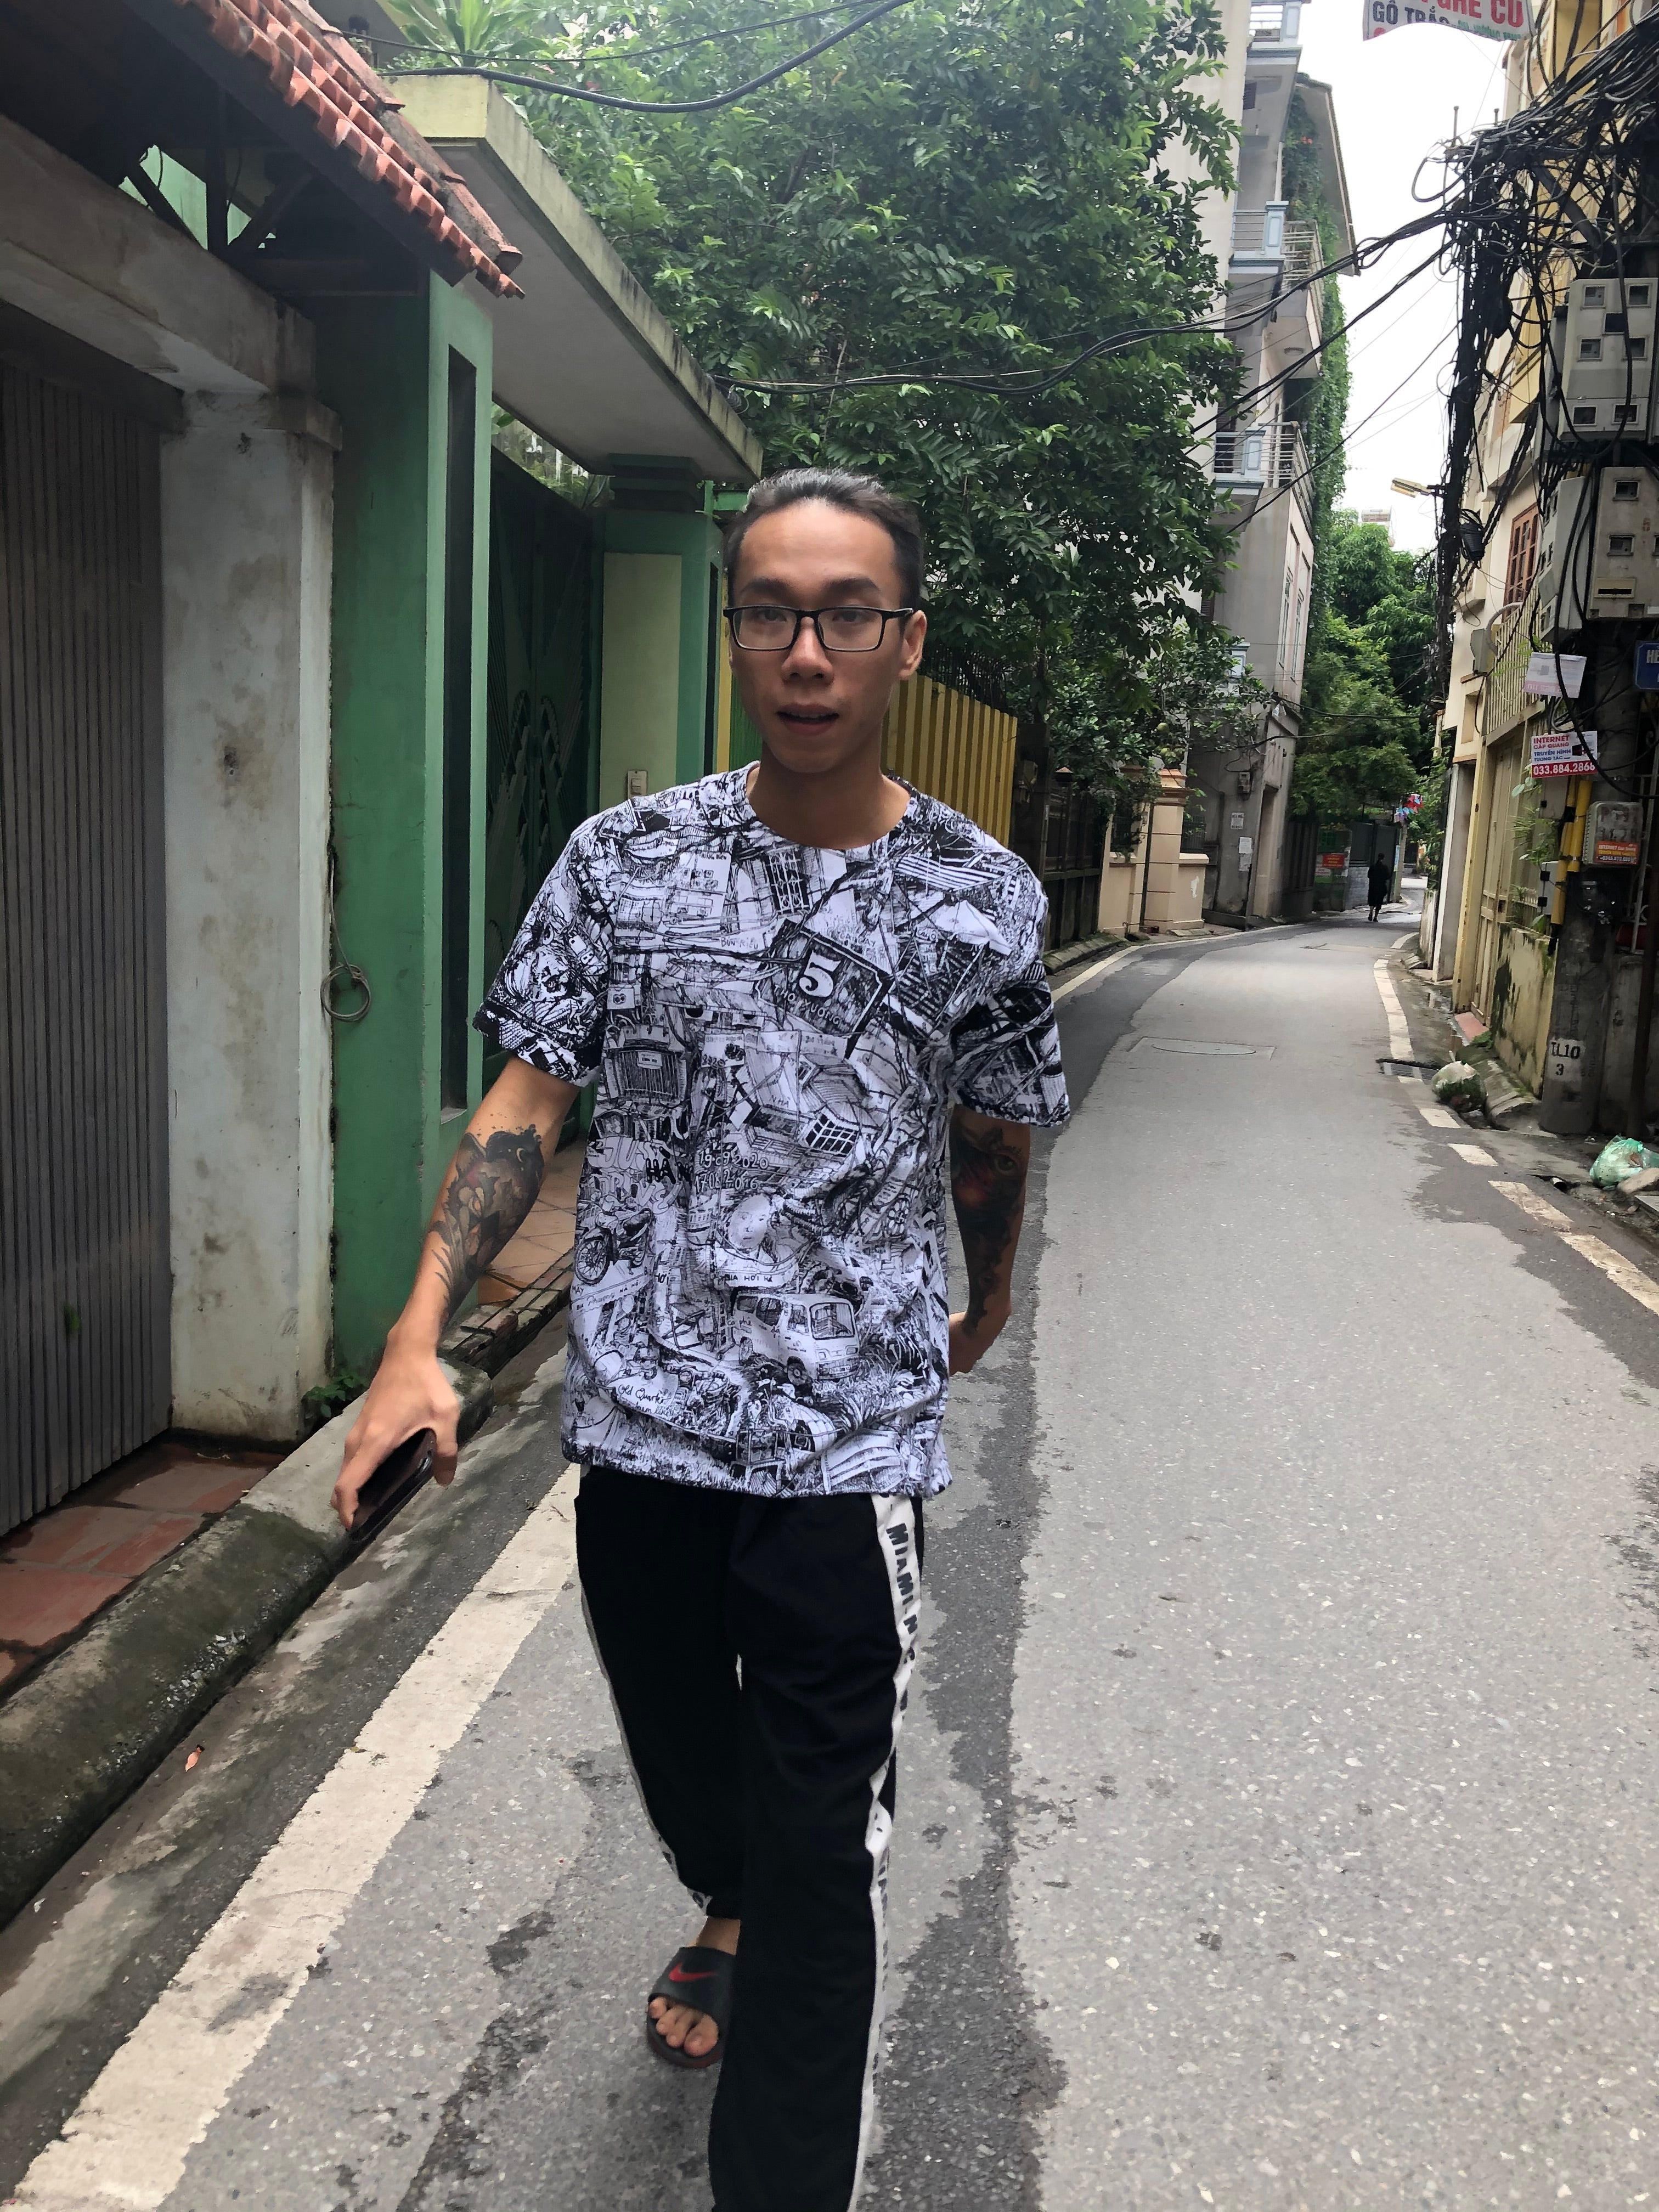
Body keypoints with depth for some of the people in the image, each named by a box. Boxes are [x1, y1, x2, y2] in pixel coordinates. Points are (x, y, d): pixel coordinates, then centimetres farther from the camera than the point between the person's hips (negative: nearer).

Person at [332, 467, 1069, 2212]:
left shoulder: (981, 900, -4)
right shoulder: (623, 861, -1)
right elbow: (524, 1104, -3)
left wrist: (982, 1306, 24)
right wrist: (421, 1333, -13)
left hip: (846, 1449, -2)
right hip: (635, 1424, 3)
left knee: (822, 1856, 3)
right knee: (674, 1749, 25)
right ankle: (727, 1911, 58)